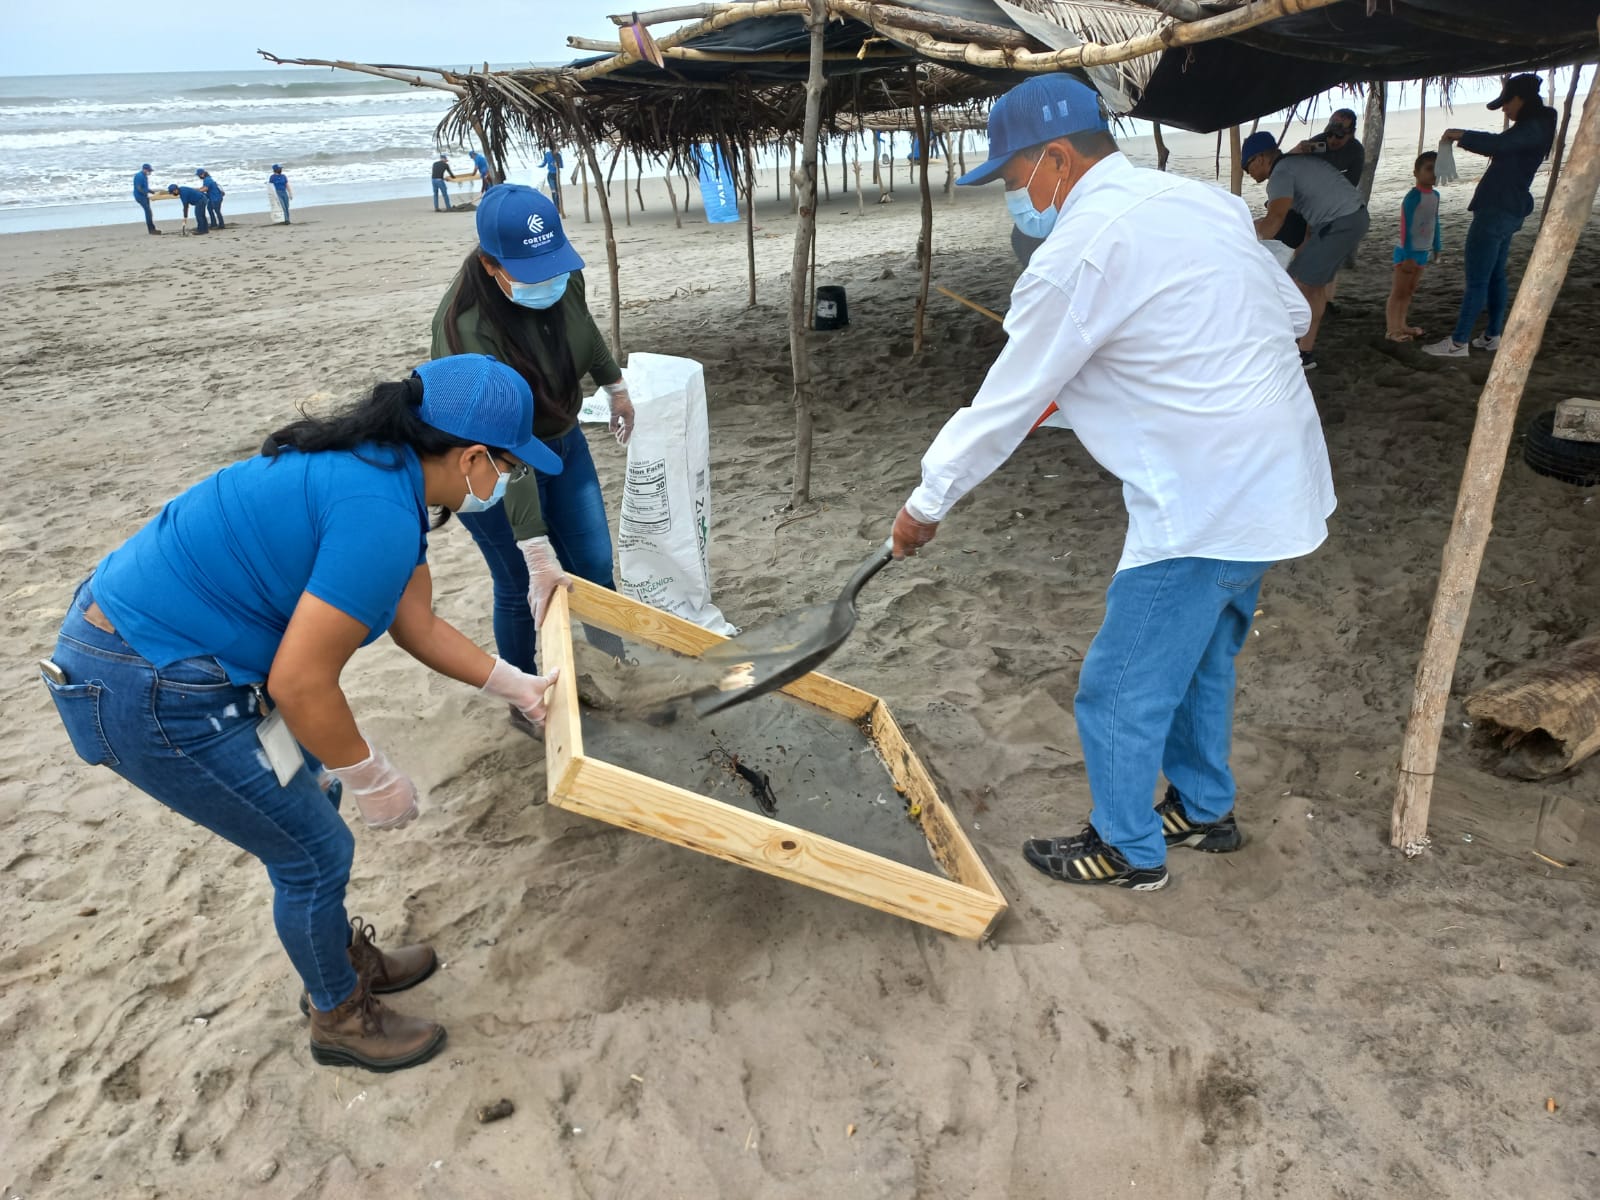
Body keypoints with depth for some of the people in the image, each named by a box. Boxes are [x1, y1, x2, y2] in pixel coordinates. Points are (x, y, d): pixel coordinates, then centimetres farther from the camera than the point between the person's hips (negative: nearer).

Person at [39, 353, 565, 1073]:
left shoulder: (380, 472, 4)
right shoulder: (380, 514, -27)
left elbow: (417, 627, 13)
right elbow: (300, 683, -25)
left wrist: (518, 687, 18)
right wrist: (372, 780, -9)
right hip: (148, 696, -10)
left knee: (312, 795, 23)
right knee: (315, 852, 5)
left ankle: (345, 960, 45)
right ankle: (339, 1017, 31)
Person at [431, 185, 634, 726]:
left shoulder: (563, 277, -17)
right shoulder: (468, 328, -36)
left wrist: (615, 385, 20)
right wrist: (536, 549, -43)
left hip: (560, 436, 6)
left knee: (594, 563, 12)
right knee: (523, 587, 3)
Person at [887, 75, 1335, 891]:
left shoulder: (1077, 253, -17)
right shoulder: (1203, 202, 9)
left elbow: (1004, 406, -11)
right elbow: (1293, 315, 17)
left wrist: (927, 503, 1)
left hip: (1202, 509, -9)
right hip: (1280, 481, 9)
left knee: (1122, 692, 7)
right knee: (1202, 659, 25)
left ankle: (1129, 849, 26)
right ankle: (1205, 809, 43)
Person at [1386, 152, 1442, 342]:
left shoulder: (1435, 195, 8)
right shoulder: (1413, 196, -17)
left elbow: (1435, 223, 17)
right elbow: (1406, 228, -20)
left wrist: (1436, 247, 19)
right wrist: (1408, 255, -22)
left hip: (1423, 251, 8)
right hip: (1407, 251, -8)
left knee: (1410, 290, 14)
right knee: (1399, 291, -5)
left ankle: (1402, 325, 22)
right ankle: (1393, 330, -4)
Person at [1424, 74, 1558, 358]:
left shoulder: (1533, 127, -15)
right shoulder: (1534, 127, 18)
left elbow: (1498, 143, -32)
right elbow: (1503, 149, 31)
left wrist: (1462, 135, -20)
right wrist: (1469, 140, 15)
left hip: (1497, 210, -11)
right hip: (1507, 210, 11)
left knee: (1476, 278, -10)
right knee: (1495, 275, 15)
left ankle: (1458, 342, -9)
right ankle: (1492, 336, 21)